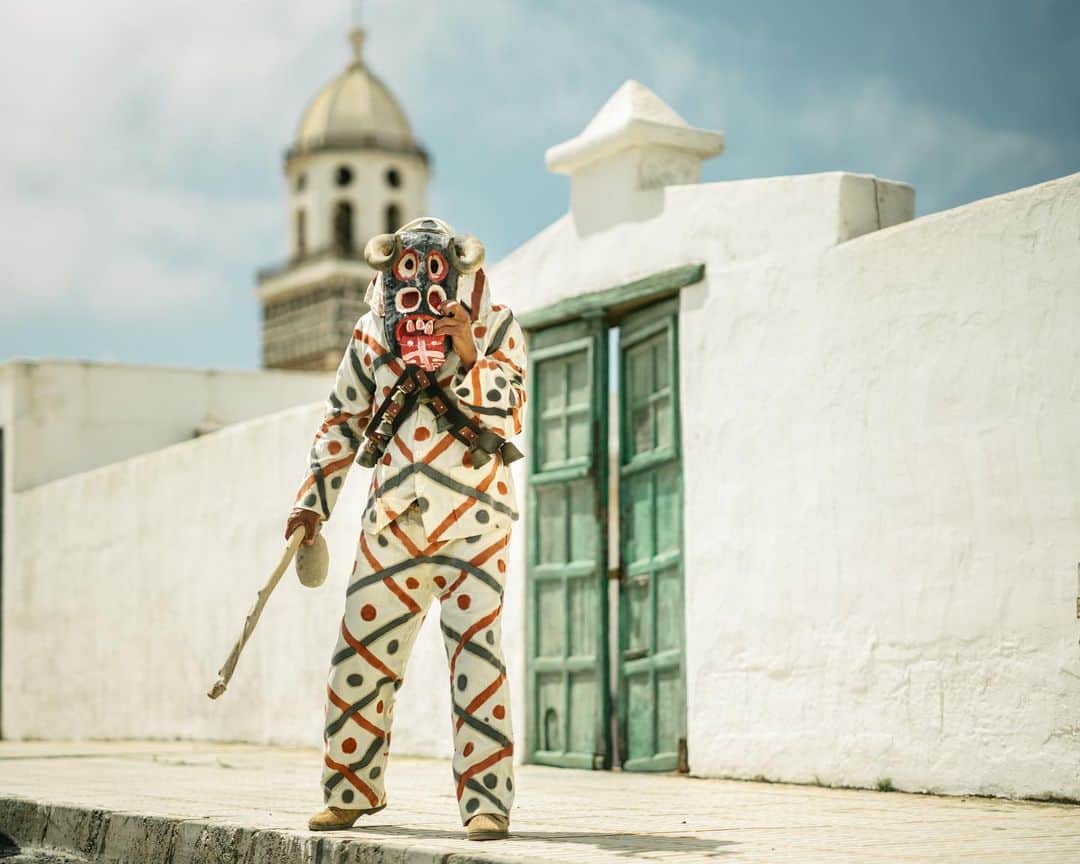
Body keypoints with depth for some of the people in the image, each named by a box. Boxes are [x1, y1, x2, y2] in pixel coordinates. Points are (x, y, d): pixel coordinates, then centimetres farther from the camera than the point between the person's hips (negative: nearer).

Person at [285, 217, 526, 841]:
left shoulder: (496, 327, 1)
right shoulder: (373, 334, 9)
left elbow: (507, 415, -10)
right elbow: (342, 423, 16)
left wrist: (469, 354, -23)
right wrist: (314, 500, 12)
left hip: (473, 522, -4)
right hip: (394, 524, 4)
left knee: (475, 649, -13)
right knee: (360, 655, 5)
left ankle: (487, 801, -10)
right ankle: (354, 790, 22)